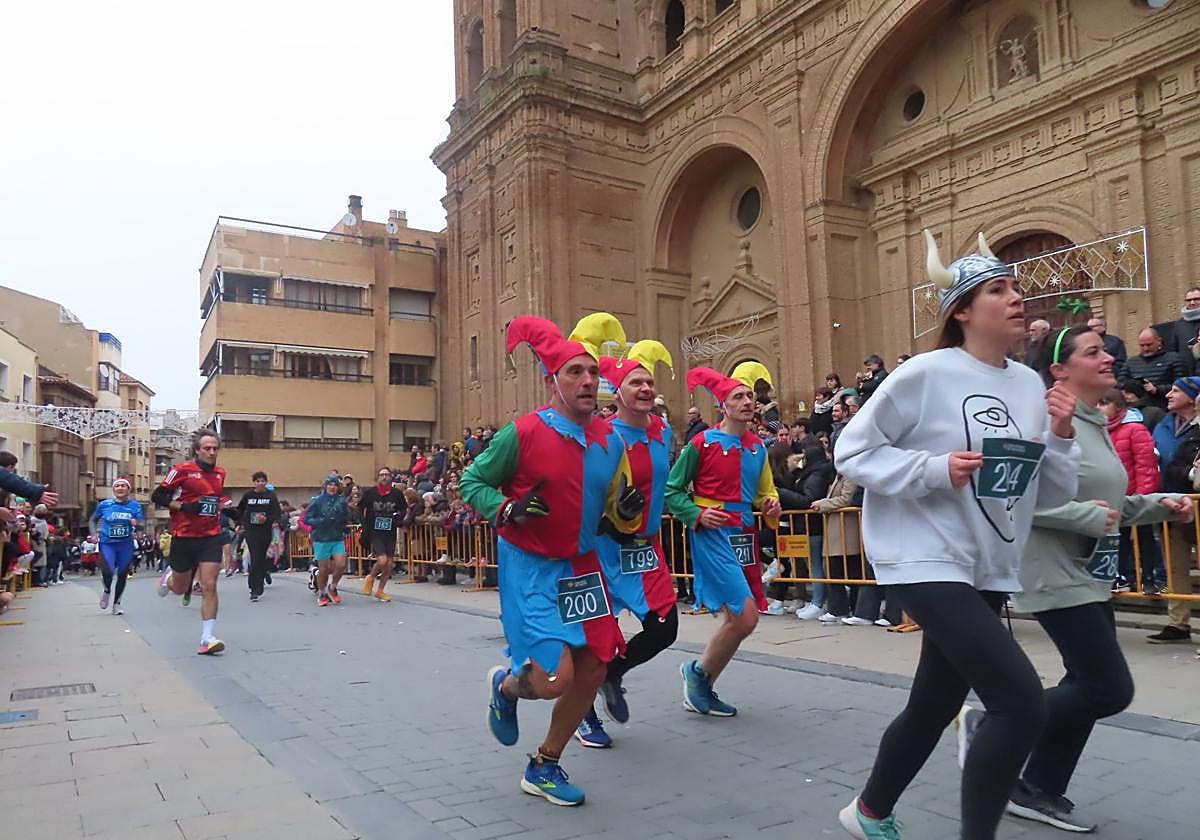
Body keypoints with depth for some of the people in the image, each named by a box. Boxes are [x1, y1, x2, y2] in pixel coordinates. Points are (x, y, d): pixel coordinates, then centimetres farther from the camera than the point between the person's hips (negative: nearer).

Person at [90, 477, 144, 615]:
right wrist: (95, 534, 0)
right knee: (108, 572, -17)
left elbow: (142, 522, -6)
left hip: (126, 544, 1)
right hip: (107, 543, -1)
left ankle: (117, 603, 28)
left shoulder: (135, 505, 0)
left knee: (122, 575, 8)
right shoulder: (104, 504, 2)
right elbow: (93, 520, 15)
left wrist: (137, 522, -29)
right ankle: (107, 591, 18)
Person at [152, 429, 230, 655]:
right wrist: (183, 506, -17)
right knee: (180, 588, 14)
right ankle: (169, 576, 52)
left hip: (211, 537, 2)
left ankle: (207, 638, -6)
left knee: (209, 587, -9)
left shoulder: (220, 473, 9)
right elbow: (157, 496, -6)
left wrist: (223, 504, 7)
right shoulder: (182, 470, -7)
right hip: (184, 537, -2)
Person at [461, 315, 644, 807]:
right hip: (530, 567, -6)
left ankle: (544, 768, 29)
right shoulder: (523, 433, -15)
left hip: (582, 566, 6)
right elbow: (471, 482, -4)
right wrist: (507, 511, -22)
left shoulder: (611, 441, 2)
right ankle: (505, 685, 24)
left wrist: (628, 511, -8)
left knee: (593, 671, 7)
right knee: (556, 680, -14)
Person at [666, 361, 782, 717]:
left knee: (737, 619, 10)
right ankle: (699, 673, 10)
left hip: (745, 536, 7)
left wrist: (771, 504, 0)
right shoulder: (703, 443, -7)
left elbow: (764, 490, 22)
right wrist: (697, 514, -17)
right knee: (745, 617, -14)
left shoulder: (758, 447, 11)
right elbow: (672, 490, -3)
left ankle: (701, 688, 27)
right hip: (712, 535, -7)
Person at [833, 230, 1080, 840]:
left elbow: (1051, 495, 11)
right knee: (1021, 702, -17)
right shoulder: (925, 374, -12)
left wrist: (1061, 438, -6)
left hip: (987, 570, 7)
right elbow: (851, 453, -10)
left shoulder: (1031, 386, 6)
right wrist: (935, 468, -21)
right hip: (927, 561, -7)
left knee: (934, 706, 18)